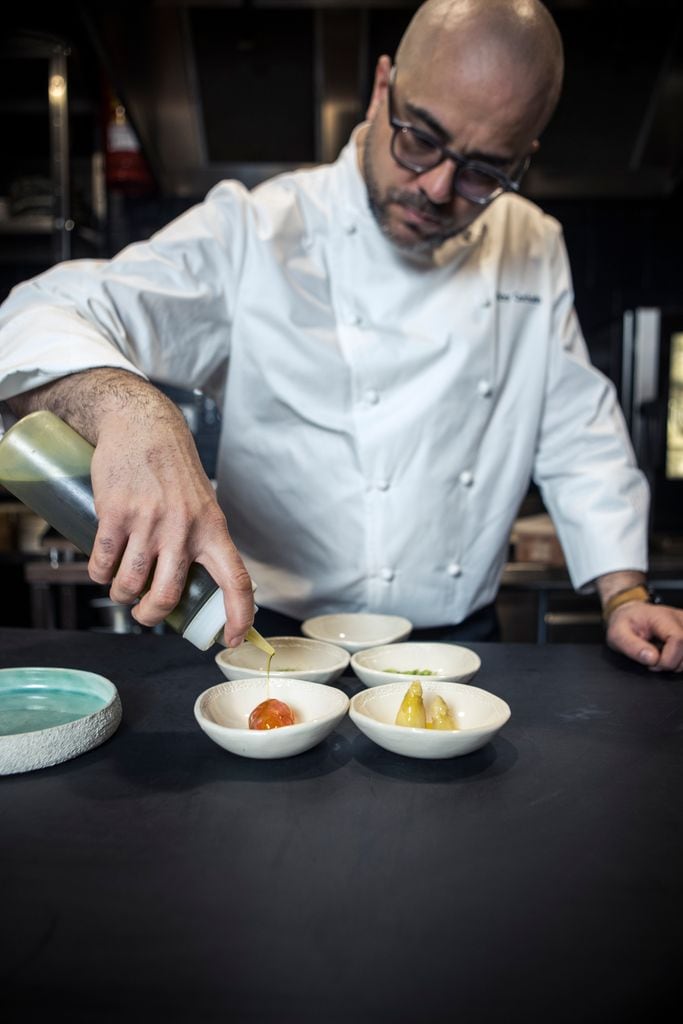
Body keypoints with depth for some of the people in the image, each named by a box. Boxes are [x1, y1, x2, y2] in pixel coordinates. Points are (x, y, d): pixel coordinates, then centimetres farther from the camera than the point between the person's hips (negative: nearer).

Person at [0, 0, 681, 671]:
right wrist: (128, 411, -41)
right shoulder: (251, 233, -10)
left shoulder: (535, 251, 6)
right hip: (279, 639, -4)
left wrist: (624, 594, -1)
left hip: (459, 649, 5)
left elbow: (579, 436, 9)